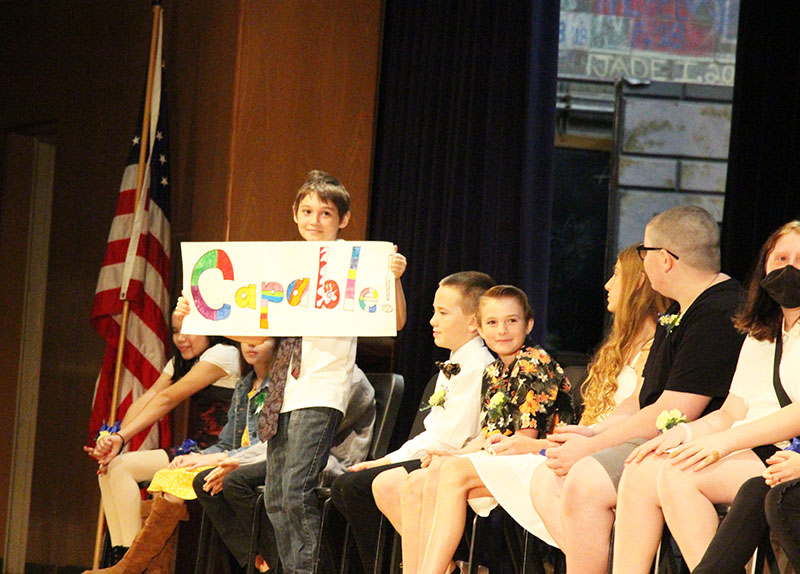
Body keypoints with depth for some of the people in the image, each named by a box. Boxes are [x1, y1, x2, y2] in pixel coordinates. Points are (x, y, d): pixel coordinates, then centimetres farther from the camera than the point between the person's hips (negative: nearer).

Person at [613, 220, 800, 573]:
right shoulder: (758, 338, 25)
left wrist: (727, 440, -20)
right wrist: (682, 433, 0)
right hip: (750, 454, 7)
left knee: (678, 475, -27)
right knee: (640, 472, -14)